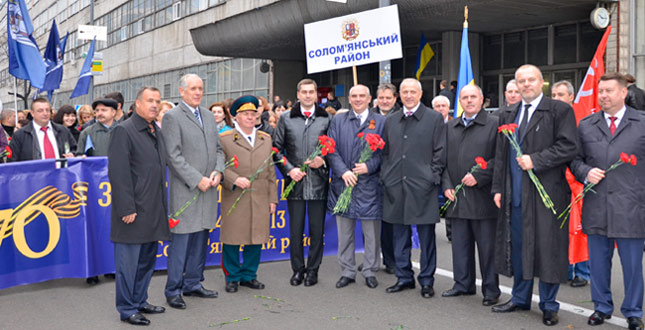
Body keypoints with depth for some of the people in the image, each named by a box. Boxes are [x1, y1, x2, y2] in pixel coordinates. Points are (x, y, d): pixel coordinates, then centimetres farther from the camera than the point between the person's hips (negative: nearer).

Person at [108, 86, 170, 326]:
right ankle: (127, 309, 13)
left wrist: (163, 207, 15)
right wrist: (127, 209, -19)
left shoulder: (157, 133, 15)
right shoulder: (124, 131, -10)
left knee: (147, 261, 17)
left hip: (154, 212, 8)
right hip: (133, 211, -8)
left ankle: (140, 302, 31)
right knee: (128, 262, 2)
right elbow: (118, 173, -15)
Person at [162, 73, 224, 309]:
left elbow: (218, 148, 18)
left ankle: (193, 284, 24)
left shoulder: (209, 116, 16)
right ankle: (173, 290, 8)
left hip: (208, 189, 7)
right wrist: (197, 180, -15)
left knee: (201, 239, 12)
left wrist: (218, 171, -1)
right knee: (181, 241, -3)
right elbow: (173, 156, -12)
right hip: (185, 191, -6)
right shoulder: (172, 117, -6)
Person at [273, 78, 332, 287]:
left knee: (317, 229, 6)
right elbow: (277, 149, 6)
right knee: (295, 229, 7)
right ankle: (298, 269, 21)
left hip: (318, 182, 0)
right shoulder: (286, 119, 7)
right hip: (295, 181, 1)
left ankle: (313, 269, 20)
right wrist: (289, 169, -5)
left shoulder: (326, 119, 6)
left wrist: (323, 159, -10)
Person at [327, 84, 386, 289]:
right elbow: (331, 150, 2)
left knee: (371, 232, 5)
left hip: (370, 185, -1)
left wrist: (369, 166, -15)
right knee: (344, 232, 9)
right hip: (343, 183, 2)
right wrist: (343, 171, -12)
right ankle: (347, 272, 20)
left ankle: (370, 272, 19)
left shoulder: (380, 122, 5)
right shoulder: (338, 120, 9)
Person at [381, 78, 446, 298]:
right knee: (400, 235, 11)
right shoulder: (390, 121, 13)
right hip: (395, 187, 4)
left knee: (426, 236, 3)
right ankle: (404, 277, 22)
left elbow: (440, 153, -2)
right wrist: (385, 177, 7)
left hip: (422, 187, -4)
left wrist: (431, 178, -9)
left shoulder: (434, 118, 1)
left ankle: (426, 281, 14)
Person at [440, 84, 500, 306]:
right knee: (460, 244, 12)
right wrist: (446, 185, 3)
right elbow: (444, 160, 15)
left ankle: (491, 290, 13)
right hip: (457, 197, 5)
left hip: (482, 197, -5)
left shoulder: (494, 125, 0)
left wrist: (478, 176, -14)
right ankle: (463, 284, 25)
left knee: (487, 246, 2)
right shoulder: (450, 127, 15)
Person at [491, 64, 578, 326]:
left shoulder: (560, 111, -2)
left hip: (546, 194, -5)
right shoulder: (507, 115, 15)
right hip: (515, 196, 5)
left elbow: (568, 147, -11)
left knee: (547, 249, 1)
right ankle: (520, 299, 27)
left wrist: (535, 160, -18)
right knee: (517, 247, 12)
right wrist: (498, 188, 9)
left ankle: (548, 306, 15)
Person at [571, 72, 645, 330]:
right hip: (596, 207, 2)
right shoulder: (586, 125, 9)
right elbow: (575, 159, 14)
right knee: (598, 262, 13)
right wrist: (585, 172, -7)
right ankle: (602, 307, 29)